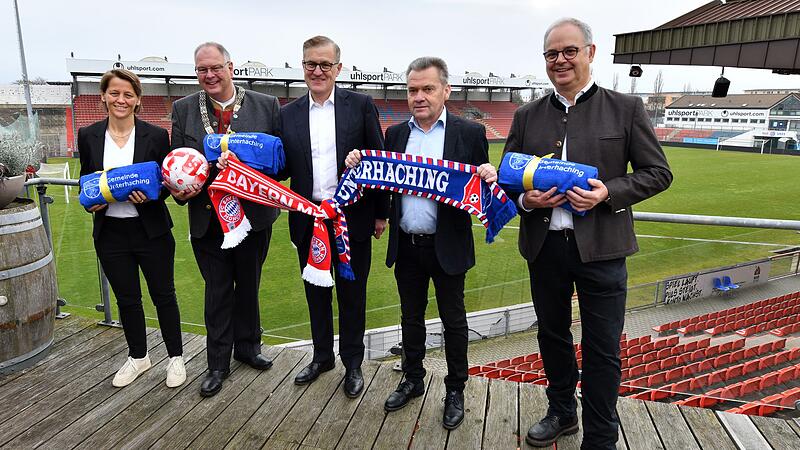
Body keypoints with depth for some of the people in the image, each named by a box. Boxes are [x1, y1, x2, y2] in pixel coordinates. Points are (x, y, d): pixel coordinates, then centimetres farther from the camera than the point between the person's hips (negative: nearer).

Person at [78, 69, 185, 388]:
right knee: (127, 299, 15)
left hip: (151, 231, -2)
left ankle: (175, 357, 26)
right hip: (110, 233, 3)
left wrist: (149, 195, -21)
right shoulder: (88, 136, 2)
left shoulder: (156, 136, -6)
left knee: (163, 295, 9)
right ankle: (138, 357, 35)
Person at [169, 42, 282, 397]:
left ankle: (247, 346, 39)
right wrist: (179, 190, -16)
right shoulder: (183, 109, 2)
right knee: (217, 290, 11)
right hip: (207, 217, 1)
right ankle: (218, 363, 27)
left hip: (253, 215, 0)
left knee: (248, 285, 17)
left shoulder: (266, 106, -3)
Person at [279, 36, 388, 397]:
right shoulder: (288, 114, 7)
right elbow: (283, 167, 7)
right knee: (316, 293, 17)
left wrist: (381, 212, -2)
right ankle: (322, 356, 36)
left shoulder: (361, 105, -1)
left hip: (352, 219, -3)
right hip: (308, 221, 3)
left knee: (352, 294, 10)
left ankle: (352, 363, 28)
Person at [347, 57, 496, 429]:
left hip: (447, 245, -3)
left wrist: (489, 178, -25)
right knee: (411, 316, 18)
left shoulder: (469, 133, -5)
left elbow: (482, 186, -3)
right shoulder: (395, 134, 6)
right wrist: (359, 167, -10)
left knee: (453, 320, 11)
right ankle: (413, 380, 37)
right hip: (406, 246, 4)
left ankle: (455, 391, 29)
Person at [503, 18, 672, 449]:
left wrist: (609, 193, -16)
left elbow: (658, 172, 1)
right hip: (544, 246, 3)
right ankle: (561, 413, 40)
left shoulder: (626, 108, 0)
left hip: (601, 247, -3)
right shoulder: (527, 116, 8)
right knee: (552, 334, 18)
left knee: (602, 348, 5)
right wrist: (525, 199, -10)